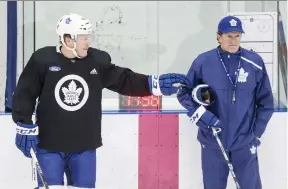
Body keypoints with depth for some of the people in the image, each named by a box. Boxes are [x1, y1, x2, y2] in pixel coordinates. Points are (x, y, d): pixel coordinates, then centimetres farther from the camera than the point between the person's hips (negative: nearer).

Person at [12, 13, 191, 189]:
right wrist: (25, 127, -7)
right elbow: (24, 94, -4)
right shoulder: (43, 59, -9)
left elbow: (125, 80, 4)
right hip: (48, 145, -3)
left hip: (84, 146, 3)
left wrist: (157, 83, -7)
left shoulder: (97, 60, 0)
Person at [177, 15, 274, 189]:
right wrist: (199, 114, -12)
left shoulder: (255, 62, -4)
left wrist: (256, 133, 1)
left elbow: (266, 102, 4)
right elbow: (184, 92, 3)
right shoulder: (203, 62, -6)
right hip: (212, 142, 0)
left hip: (245, 142, 0)